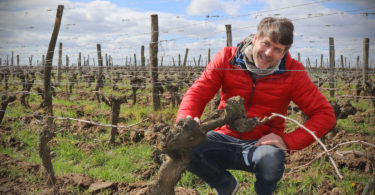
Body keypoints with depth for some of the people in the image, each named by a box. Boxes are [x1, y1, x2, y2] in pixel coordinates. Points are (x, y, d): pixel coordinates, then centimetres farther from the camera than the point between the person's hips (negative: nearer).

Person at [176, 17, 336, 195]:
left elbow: (325, 114, -7)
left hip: (262, 143, -1)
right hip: (226, 138, 2)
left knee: (270, 162, -38)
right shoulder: (228, 58, -4)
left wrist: (288, 141, -20)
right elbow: (198, 92, -8)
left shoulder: (293, 73, -7)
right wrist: (186, 120, -31)